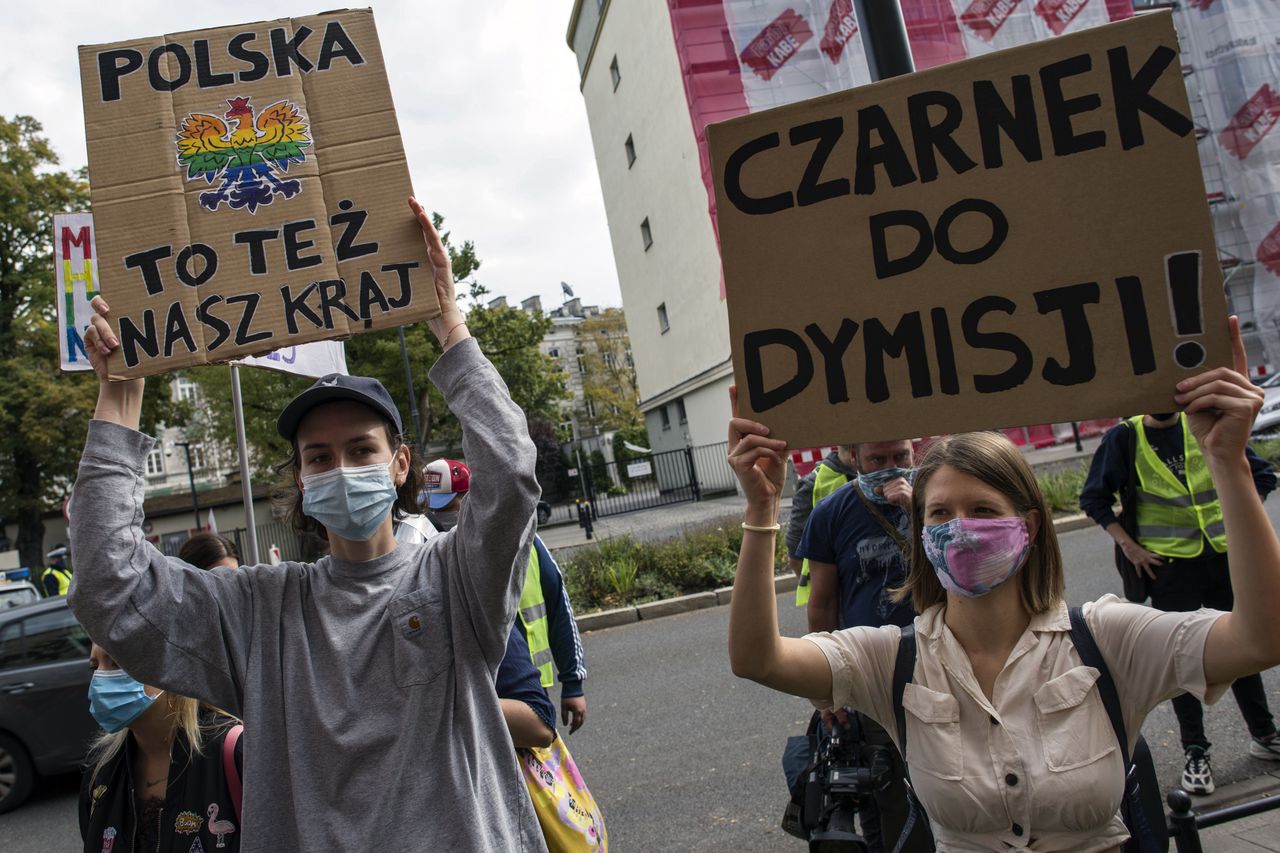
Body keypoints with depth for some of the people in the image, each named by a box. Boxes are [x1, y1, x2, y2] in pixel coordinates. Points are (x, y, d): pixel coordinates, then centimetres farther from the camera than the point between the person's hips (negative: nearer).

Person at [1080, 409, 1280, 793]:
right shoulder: (1124, 438, -5)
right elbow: (1094, 498, 0)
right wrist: (1129, 545, -6)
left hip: (1224, 553, 3)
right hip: (1168, 563, -3)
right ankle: (1194, 751, 15)